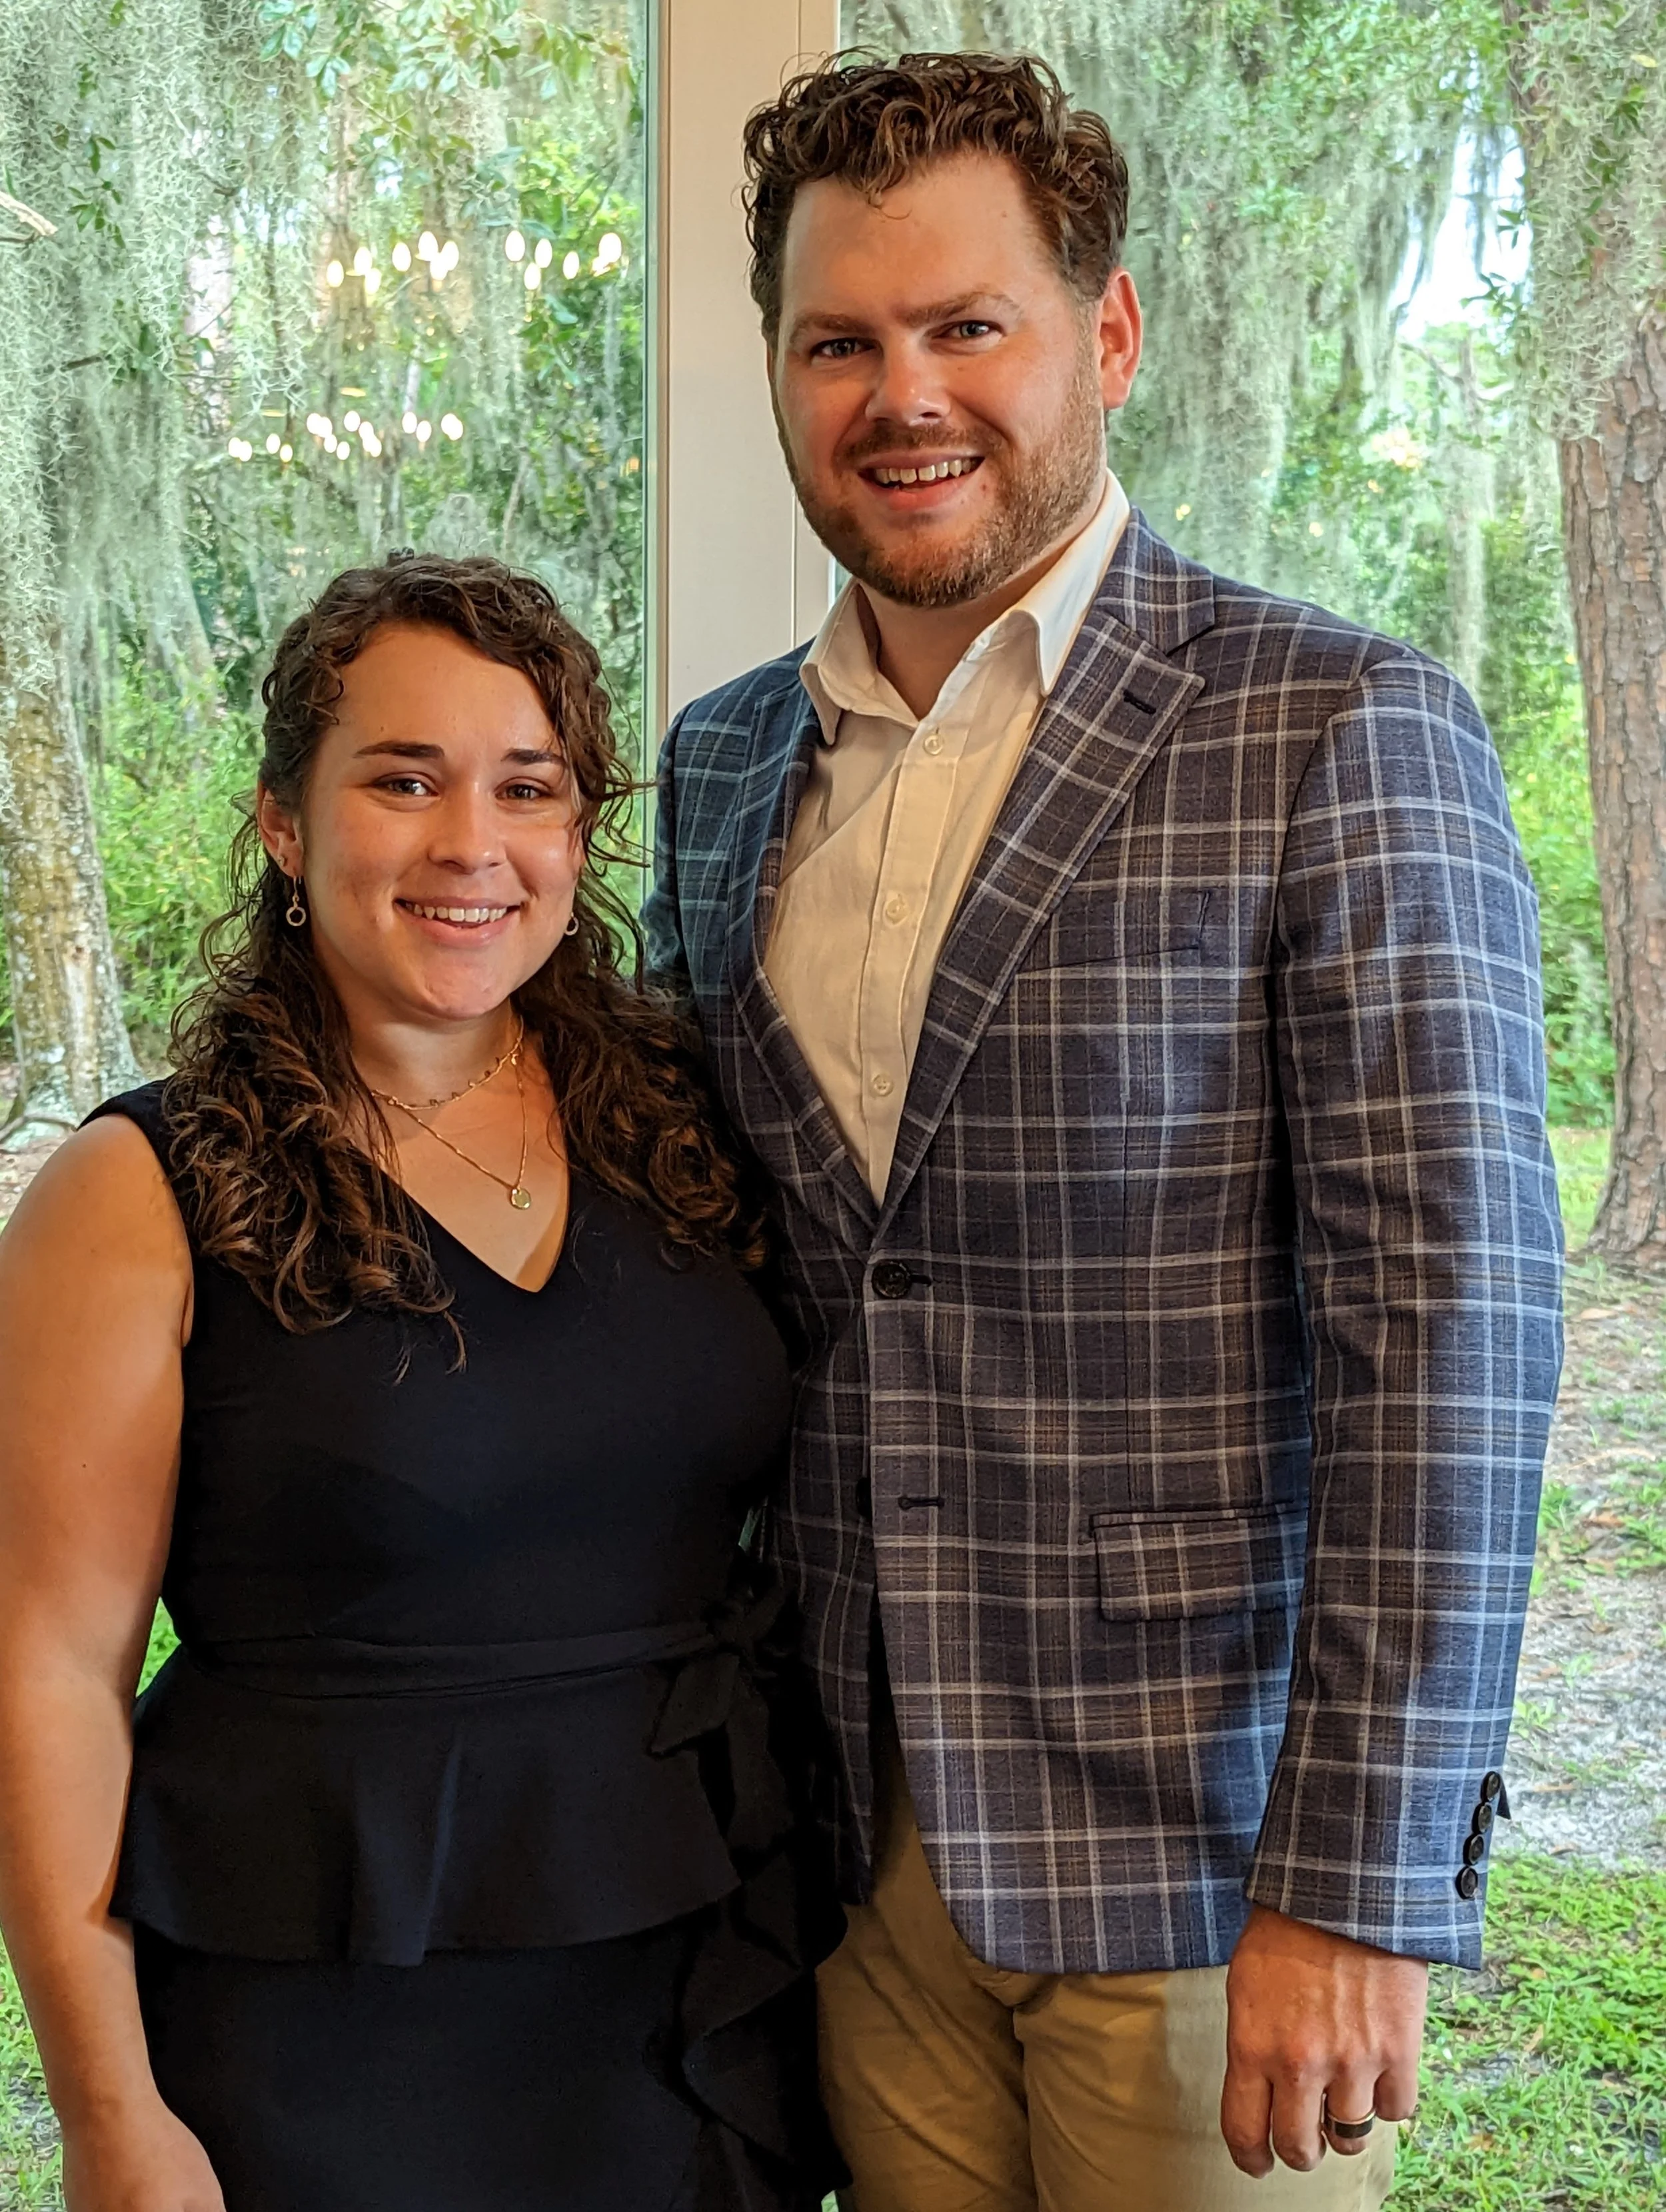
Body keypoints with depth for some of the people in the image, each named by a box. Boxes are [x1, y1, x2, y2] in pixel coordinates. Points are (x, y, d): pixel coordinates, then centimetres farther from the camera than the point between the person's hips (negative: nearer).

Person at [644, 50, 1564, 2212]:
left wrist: (1352, 1889, -17)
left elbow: (1446, 1331, -14)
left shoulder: (1337, 733, -10)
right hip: (857, 1844, 5)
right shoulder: (720, 768, 8)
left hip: (1194, 1846, -4)